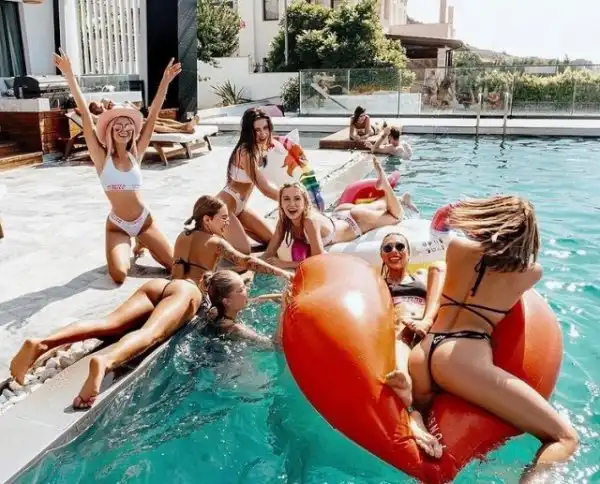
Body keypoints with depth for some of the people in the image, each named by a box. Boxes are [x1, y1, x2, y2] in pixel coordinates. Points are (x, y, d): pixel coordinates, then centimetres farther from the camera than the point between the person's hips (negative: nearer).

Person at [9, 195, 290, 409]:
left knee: (110, 324, -17)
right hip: (185, 292, -6)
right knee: (151, 333, -34)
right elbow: (246, 261, 8)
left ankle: (41, 343, -39)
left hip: (158, 285, 7)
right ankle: (104, 362, -67)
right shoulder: (215, 242, 18)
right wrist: (281, 273, 17)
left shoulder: (183, 236, 37)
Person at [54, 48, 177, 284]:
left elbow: (153, 114, -5)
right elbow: (86, 116, -16)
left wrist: (165, 81, -7)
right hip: (117, 225, -2)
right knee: (119, 275, -22)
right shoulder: (102, 157, -8)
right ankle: (126, 248, 16)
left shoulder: (136, 153, -1)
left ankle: (141, 245, 29)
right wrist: (70, 76, -21)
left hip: (144, 220, 3)